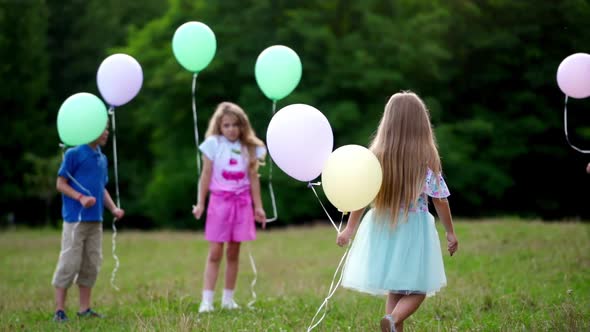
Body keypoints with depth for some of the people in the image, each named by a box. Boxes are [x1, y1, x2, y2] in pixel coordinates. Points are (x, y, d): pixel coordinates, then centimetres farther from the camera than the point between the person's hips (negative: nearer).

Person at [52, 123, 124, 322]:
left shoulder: (102, 158, 15)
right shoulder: (74, 154, -5)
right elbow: (61, 184, -6)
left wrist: (113, 209, 7)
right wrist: (81, 198, -20)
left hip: (95, 220, 7)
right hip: (75, 219, -7)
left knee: (92, 264, 8)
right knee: (69, 263, -7)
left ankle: (85, 309, 15)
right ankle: (59, 310, -2)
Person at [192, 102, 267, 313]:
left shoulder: (249, 147, 6)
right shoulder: (213, 144, -2)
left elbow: (253, 179, 9)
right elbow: (206, 175, 0)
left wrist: (258, 206, 7)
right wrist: (200, 204, -3)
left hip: (242, 203, 3)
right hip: (219, 201, -3)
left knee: (233, 253, 7)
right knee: (215, 253, -4)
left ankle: (228, 299, 15)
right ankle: (207, 300, -3)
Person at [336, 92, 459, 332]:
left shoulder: (377, 156, -4)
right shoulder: (427, 159, -9)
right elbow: (440, 200, -5)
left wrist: (350, 228, 7)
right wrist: (450, 232, 7)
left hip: (383, 229, 3)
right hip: (414, 230, -3)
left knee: (395, 290, 16)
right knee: (417, 290, 7)